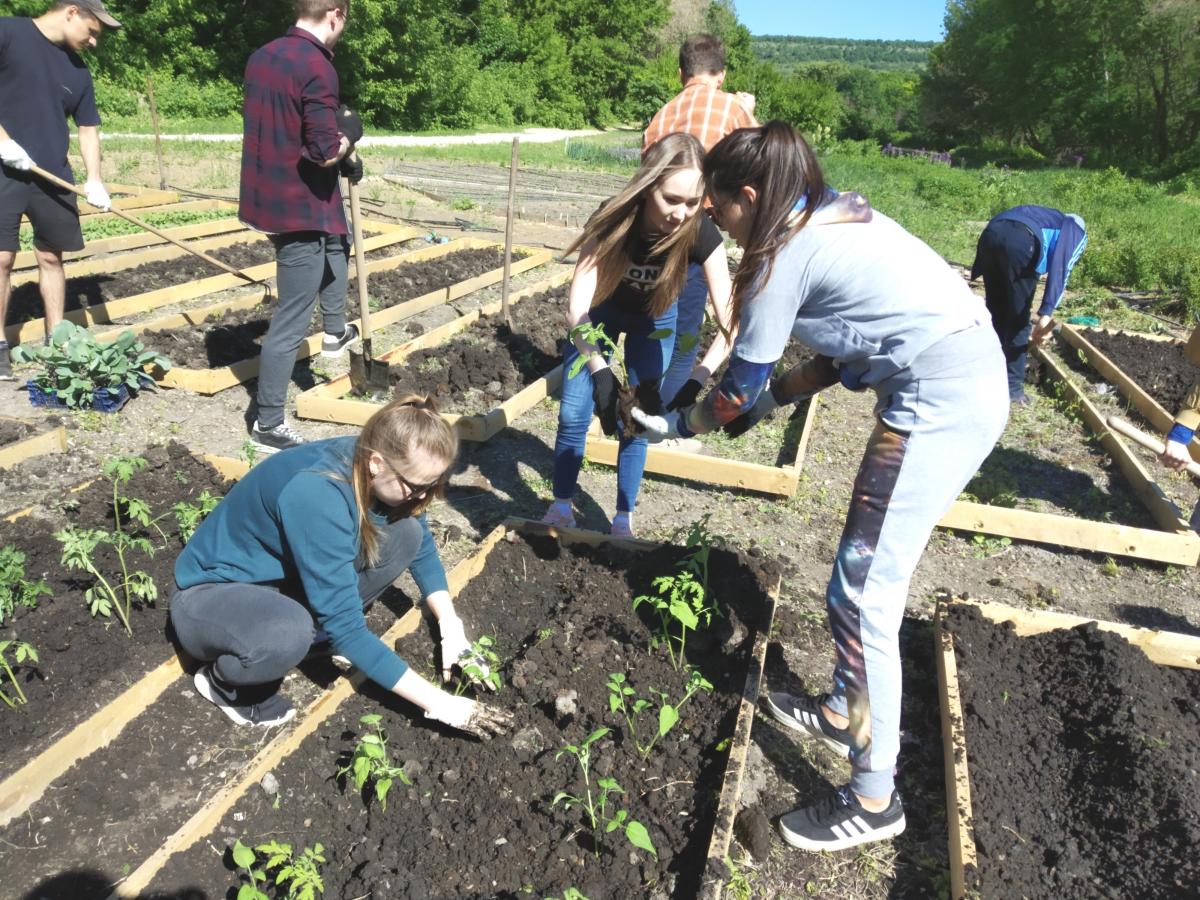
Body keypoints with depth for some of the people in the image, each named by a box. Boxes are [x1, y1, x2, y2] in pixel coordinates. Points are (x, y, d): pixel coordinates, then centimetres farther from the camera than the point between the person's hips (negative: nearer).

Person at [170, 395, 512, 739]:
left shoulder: (366, 463, -15)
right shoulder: (317, 495, -36)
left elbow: (421, 545, 3)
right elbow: (345, 630, -33)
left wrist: (452, 629, -8)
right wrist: (438, 702, -30)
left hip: (280, 575, 7)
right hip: (208, 594, -6)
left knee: (404, 531, -14)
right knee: (289, 632, -40)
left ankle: (319, 626, 4)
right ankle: (223, 678, -6)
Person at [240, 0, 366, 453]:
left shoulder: (261, 56, 8)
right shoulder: (317, 67, -19)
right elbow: (325, 152, -23)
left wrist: (344, 159, 18)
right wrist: (349, 134, -2)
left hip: (266, 195, 9)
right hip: (300, 206, -9)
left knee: (338, 241, 37)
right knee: (291, 321, -3)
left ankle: (336, 331, 49)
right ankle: (269, 425, 5)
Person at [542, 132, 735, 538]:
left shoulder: (701, 234, -34)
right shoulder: (613, 221, -37)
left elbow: (729, 323, -36)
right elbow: (577, 306, -42)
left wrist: (696, 380, -50)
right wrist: (600, 372, -56)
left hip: (654, 320, 1)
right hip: (600, 311, 0)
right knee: (573, 414, -1)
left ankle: (623, 519, 18)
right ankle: (561, 506, 19)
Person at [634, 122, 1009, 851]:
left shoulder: (786, 256, -10)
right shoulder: (838, 218, 16)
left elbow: (738, 394, -2)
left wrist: (673, 425, 14)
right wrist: (774, 393, 17)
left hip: (938, 404, -10)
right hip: (973, 380, 10)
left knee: (863, 593, -2)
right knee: (867, 576, 18)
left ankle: (874, 799, 11)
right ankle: (844, 712, 36)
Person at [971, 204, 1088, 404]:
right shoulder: (1075, 230, 24)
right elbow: (1060, 269, 3)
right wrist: (1047, 313, -7)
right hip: (1021, 242, -6)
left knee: (996, 312, 19)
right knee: (1019, 318, 7)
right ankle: (1012, 386, 10)